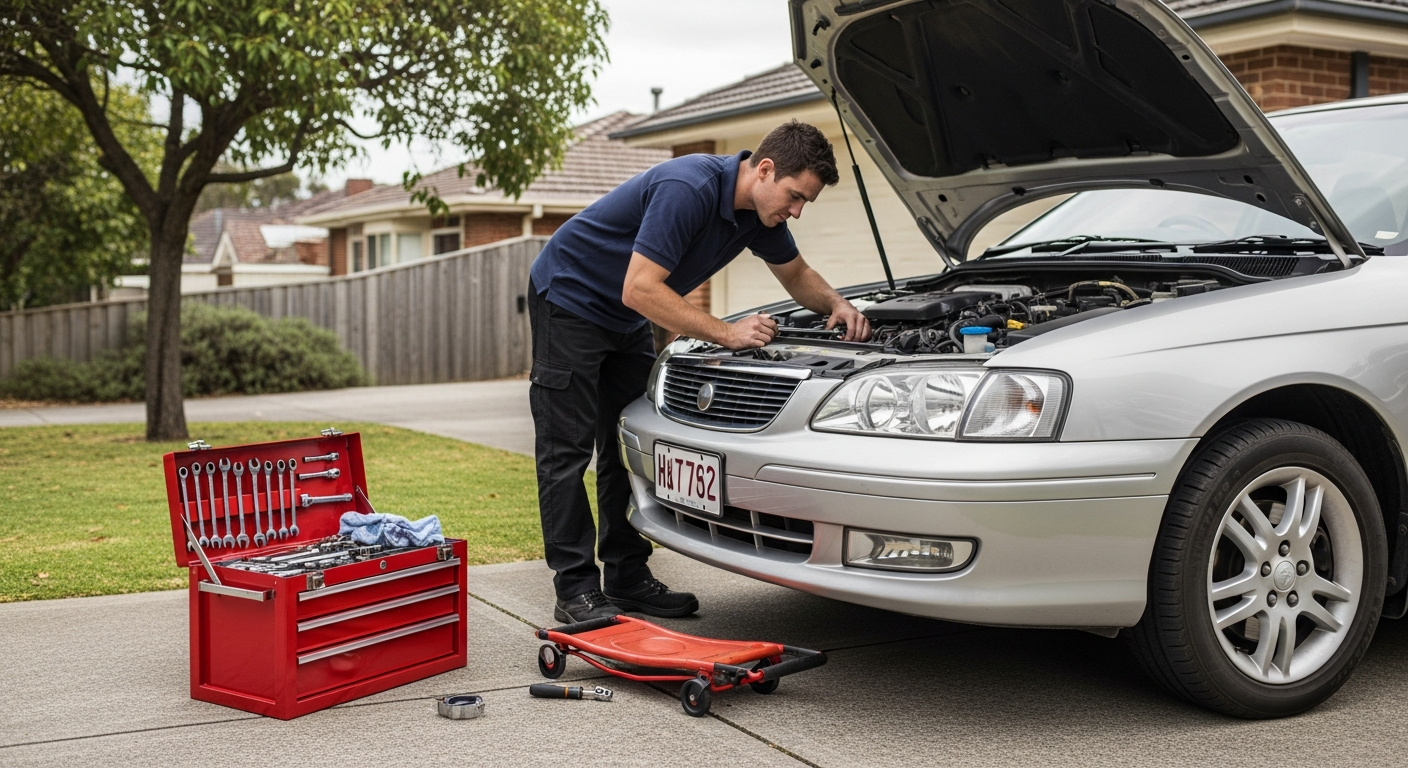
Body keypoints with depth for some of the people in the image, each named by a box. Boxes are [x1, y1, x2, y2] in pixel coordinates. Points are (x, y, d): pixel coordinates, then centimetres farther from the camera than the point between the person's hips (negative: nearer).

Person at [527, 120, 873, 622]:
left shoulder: (759, 210, -5)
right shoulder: (688, 189, -33)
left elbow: (795, 274, 13)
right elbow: (639, 289, -35)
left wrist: (837, 304, -7)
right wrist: (728, 334, -33)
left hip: (627, 319, 9)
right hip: (568, 299, -9)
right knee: (567, 448, -6)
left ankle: (628, 577, 14)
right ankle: (575, 590, -3)